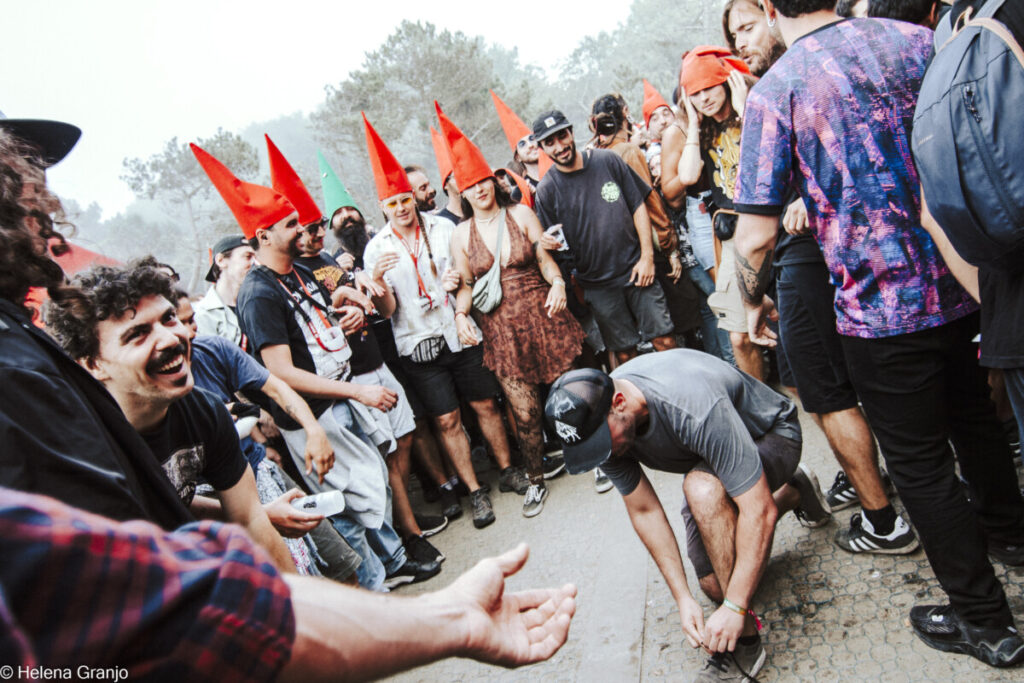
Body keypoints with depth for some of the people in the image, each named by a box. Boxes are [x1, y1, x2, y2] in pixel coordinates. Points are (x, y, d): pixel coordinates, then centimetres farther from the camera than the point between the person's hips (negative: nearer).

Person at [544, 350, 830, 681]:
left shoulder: (693, 407, -42)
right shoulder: (596, 418, -22)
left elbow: (759, 511, -38)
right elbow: (644, 510, -12)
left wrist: (735, 608, -36)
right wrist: (683, 597, -17)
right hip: (709, 454, 7)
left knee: (701, 487, -38)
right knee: (716, 586, 7)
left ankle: (744, 638, -22)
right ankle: (791, 492, 31)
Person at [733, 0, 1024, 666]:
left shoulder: (774, 93, -12)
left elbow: (755, 237, -16)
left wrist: (754, 302, 4)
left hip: (879, 305, -6)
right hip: (962, 281, 6)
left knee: (919, 462, 10)